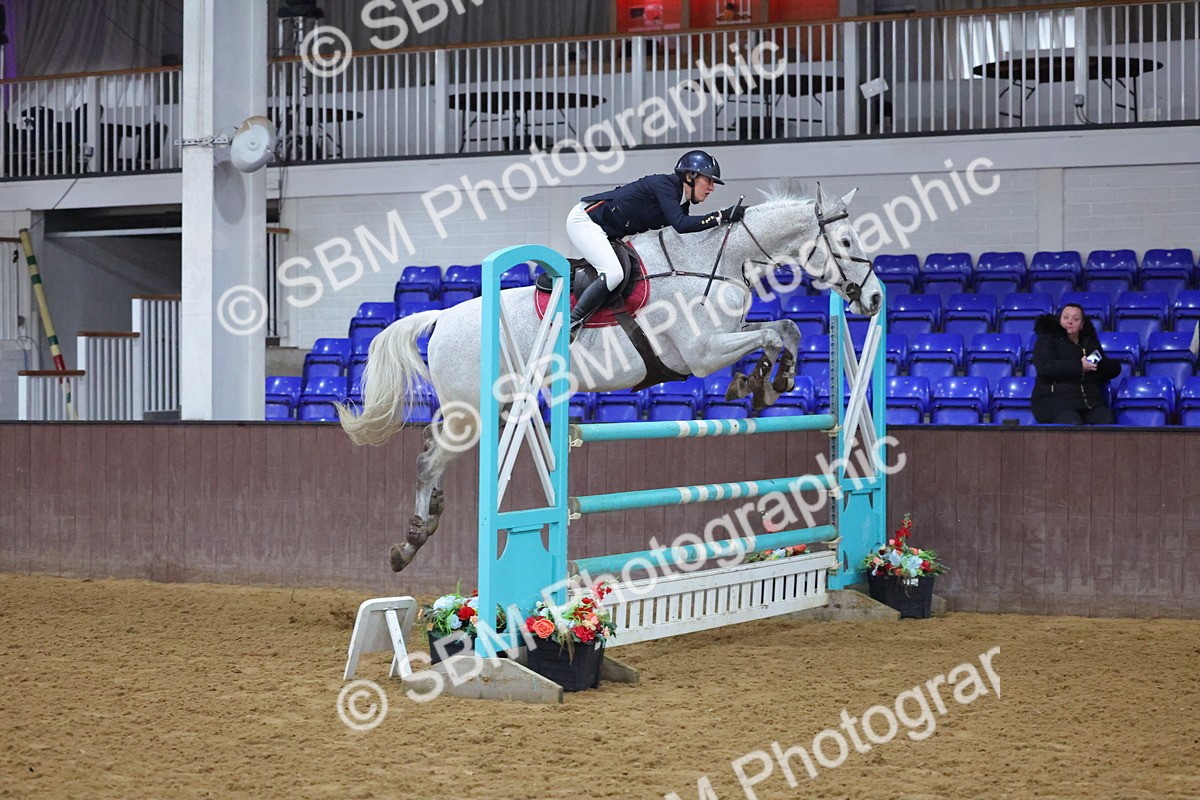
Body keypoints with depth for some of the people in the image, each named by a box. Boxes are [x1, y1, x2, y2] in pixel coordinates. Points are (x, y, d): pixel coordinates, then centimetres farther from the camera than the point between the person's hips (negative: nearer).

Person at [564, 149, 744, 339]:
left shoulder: (682, 202, 7)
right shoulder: (664, 185, -21)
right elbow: (681, 224, -35)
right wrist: (723, 216, -34)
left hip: (607, 233, 10)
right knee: (613, 274, -27)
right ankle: (569, 326, -19)